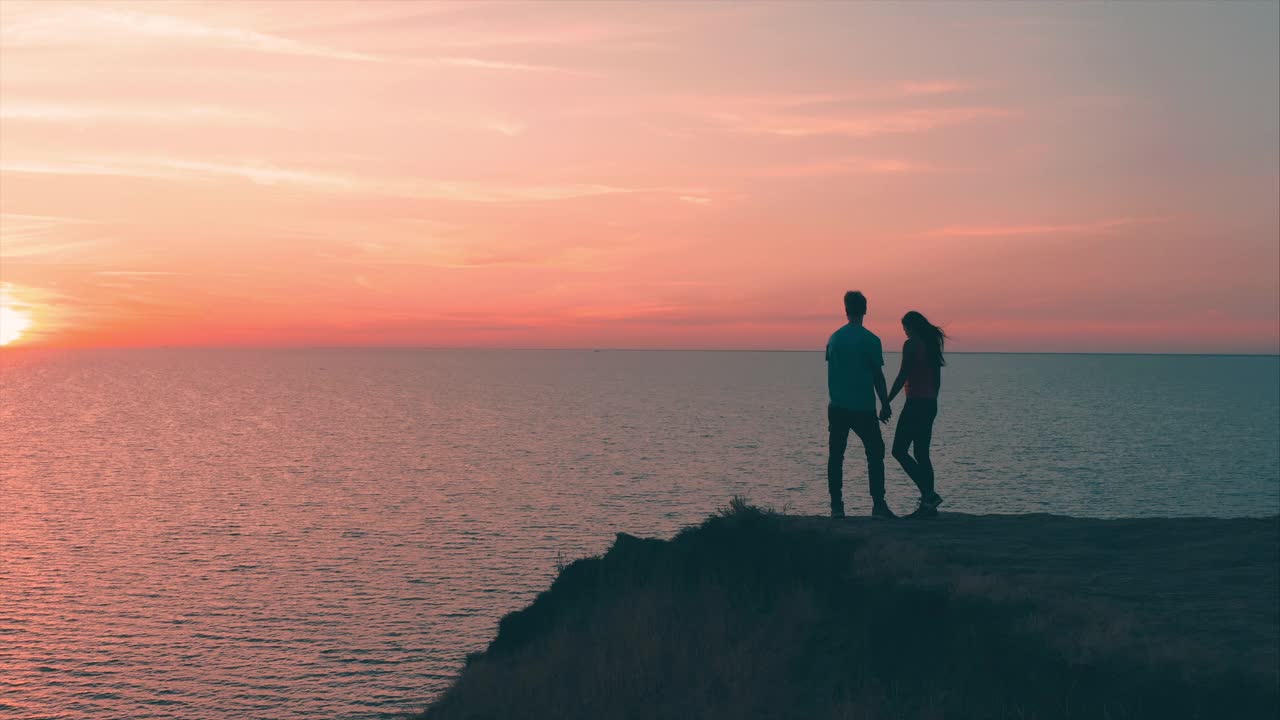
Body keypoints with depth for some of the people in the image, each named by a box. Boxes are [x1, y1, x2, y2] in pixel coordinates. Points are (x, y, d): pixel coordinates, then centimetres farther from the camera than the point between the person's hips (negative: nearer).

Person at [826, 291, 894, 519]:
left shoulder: (834, 338, 6)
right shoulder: (870, 340, -8)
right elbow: (878, 376, -6)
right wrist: (885, 405, 3)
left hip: (837, 408, 4)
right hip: (863, 408, -4)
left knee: (836, 455, 7)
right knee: (875, 453, 4)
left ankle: (836, 506, 4)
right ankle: (878, 505, -4)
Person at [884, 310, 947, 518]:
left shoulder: (911, 344, -10)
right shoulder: (932, 344, 14)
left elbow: (902, 377, -17)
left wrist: (886, 403, -13)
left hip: (915, 403, -9)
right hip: (930, 405, 9)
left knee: (899, 451, -5)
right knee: (922, 454, 12)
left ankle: (929, 494, -14)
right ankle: (928, 505, 10)